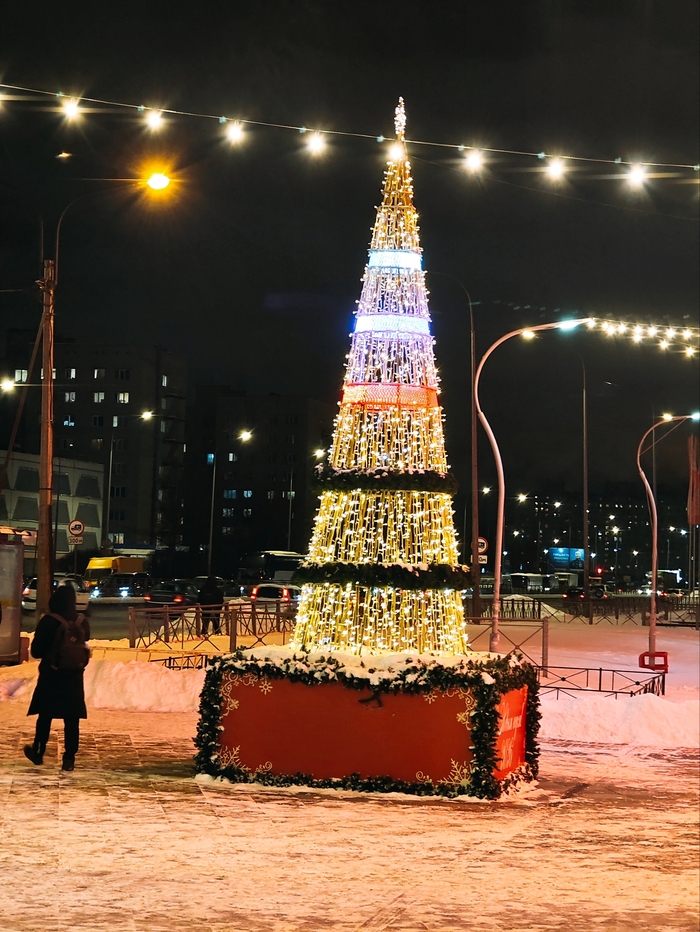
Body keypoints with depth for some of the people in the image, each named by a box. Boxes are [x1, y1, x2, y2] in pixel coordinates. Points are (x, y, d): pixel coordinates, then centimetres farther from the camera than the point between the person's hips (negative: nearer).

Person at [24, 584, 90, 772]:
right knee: (72, 719, 6)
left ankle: (38, 752, 23)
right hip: (74, 677, 2)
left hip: (51, 676, -2)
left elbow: (36, 651, -9)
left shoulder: (48, 622, -15)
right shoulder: (82, 622, -4)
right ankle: (69, 759, 4)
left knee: (45, 716, 13)